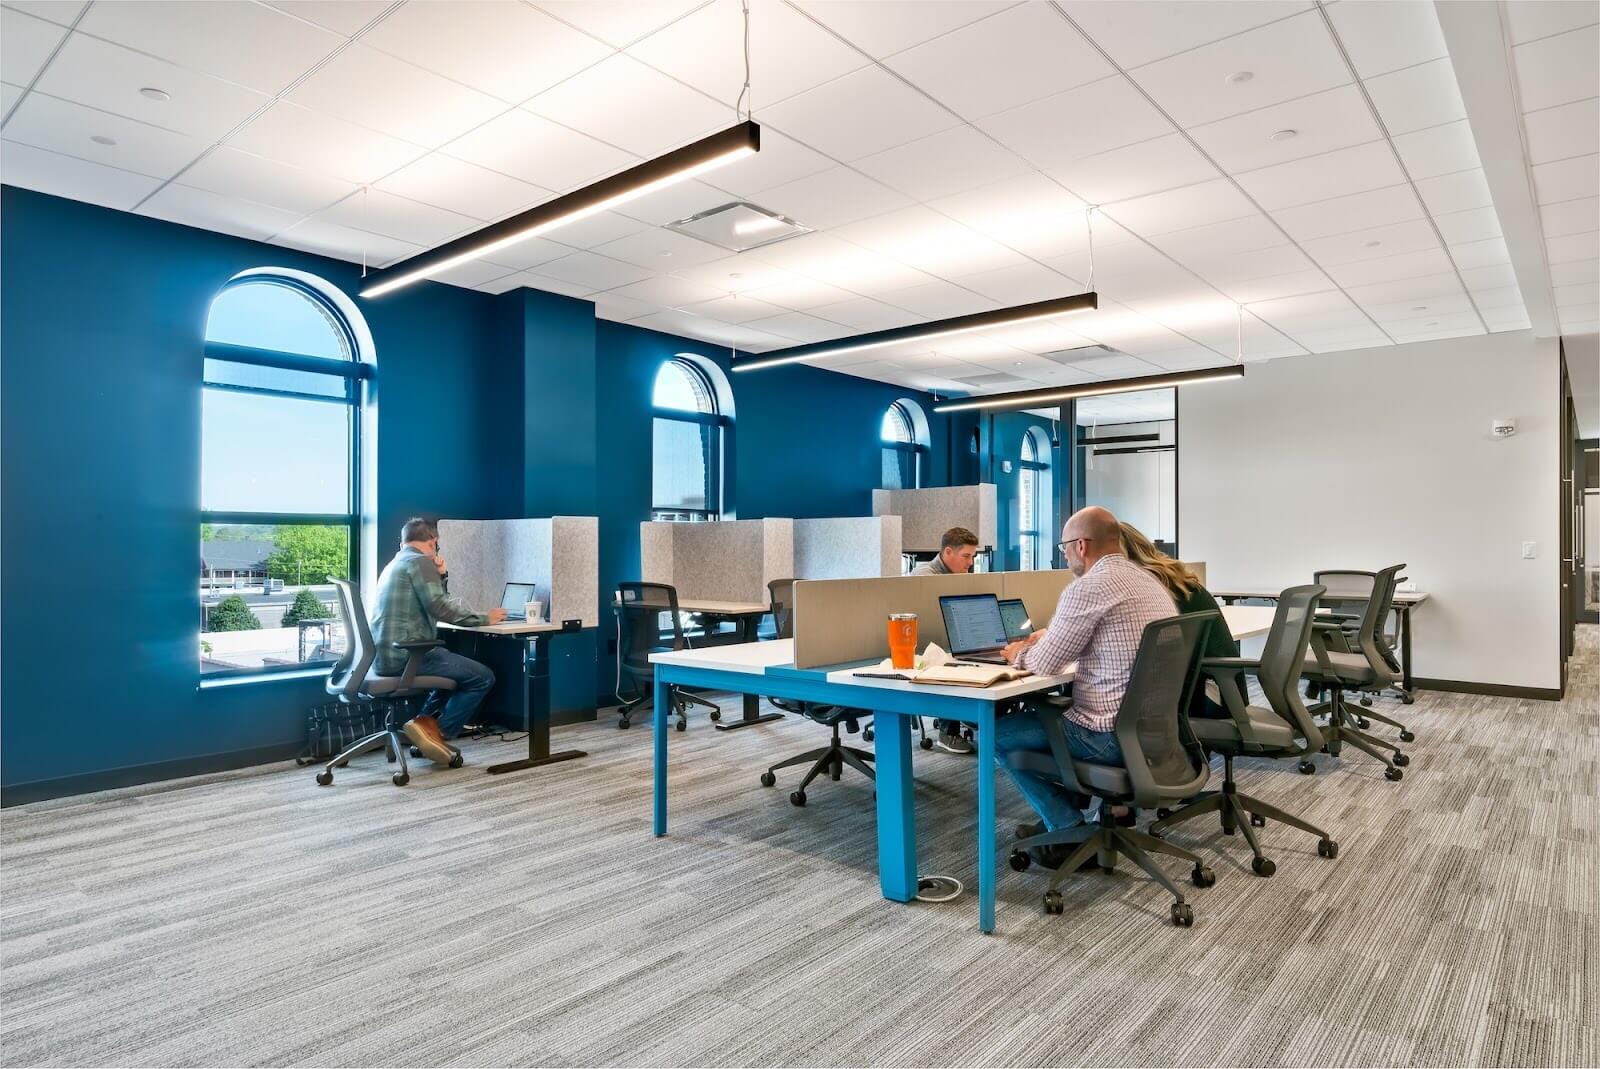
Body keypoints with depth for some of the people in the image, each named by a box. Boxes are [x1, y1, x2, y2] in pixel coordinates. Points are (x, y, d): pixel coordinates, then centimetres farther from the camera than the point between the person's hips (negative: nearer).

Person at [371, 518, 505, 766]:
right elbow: (440, 608, -19)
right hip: (406, 653, -10)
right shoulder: (420, 561, -8)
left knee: (458, 667, 28)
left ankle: (426, 721, 14)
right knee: (483, 677, -9)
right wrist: (483, 618, -10)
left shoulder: (395, 564, 24)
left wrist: (440, 576, 17)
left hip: (387, 654, 10)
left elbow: (430, 606, 27)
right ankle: (437, 732, -5)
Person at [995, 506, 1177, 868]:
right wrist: (1050, 636, 23)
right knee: (1048, 711, 29)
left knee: (997, 732, 5)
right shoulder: (1148, 580, 10)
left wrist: (1019, 654, 9)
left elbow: (1046, 664, -12)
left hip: (1115, 735, -9)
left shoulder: (1087, 588, -19)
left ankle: (1070, 829, 6)